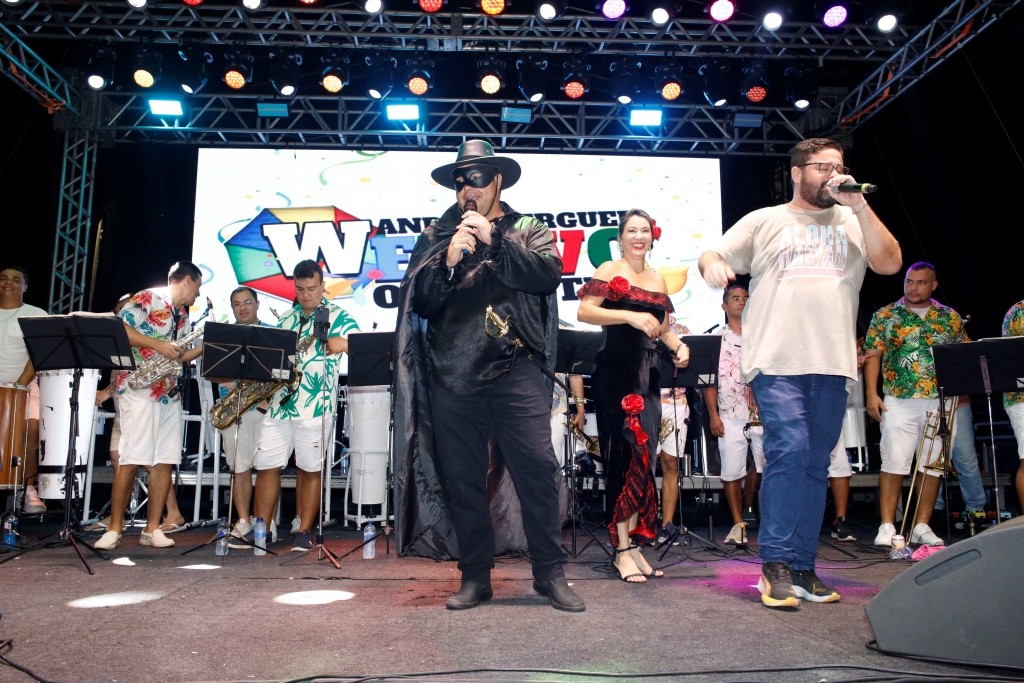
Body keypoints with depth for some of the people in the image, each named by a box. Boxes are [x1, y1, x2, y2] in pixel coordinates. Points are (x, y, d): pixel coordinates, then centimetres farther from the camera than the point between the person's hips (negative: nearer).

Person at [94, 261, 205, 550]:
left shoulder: (183, 316, 20)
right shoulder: (148, 299, -3)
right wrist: (158, 344, -18)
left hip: (170, 393, 8)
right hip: (139, 388, -7)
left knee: (164, 461, 3)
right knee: (131, 459, -9)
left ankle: (152, 528, 8)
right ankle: (114, 528, 1)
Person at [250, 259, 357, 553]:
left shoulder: (337, 315, 2)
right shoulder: (286, 319, 17)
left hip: (316, 407, -5)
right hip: (280, 403, 5)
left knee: (310, 469, 4)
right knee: (266, 465, 5)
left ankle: (304, 531, 13)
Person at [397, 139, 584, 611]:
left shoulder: (528, 230, 15)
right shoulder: (436, 236, 17)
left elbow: (549, 274, -5)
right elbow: (419, 301, 7)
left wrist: (493, 240, -9)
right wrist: (449, 261, -9)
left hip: (515, 369, -2)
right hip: (453, 374, 2)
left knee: (538, 468, -6)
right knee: (461, 479, 7)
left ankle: (550, 573, 8)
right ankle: (475, 577, 20)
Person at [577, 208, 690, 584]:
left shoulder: (658, 278, 19)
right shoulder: (609, 271, 0)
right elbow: (584, 312, -12)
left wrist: (679, 346, 3)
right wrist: (630, 316, -21)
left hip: (648, 376, 6)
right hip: (615, 373, -6)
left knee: (642, 456, 6)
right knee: (628, 455, -8)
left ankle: (633, 544, 13)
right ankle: (623, 549, -2)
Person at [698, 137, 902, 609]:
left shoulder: (853, 222, 18)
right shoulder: (764, 221, 10)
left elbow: (890, 264, 5)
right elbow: (713, 256, 8)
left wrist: (859, 206, 0)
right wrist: (712, 263, -16)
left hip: (832, 364, 4)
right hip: (777, 361, -4)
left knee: (815, 465, 6)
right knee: (789, 451, -15)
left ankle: (802, 567, 14)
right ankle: (775, 565, -6)